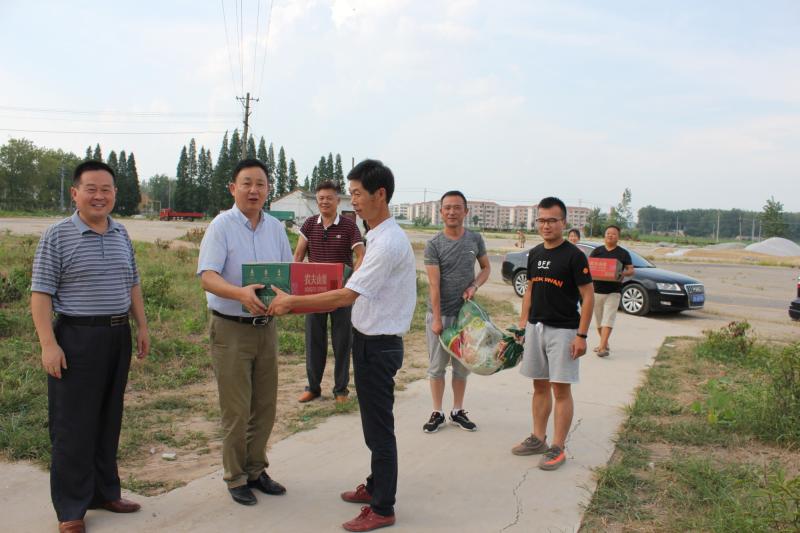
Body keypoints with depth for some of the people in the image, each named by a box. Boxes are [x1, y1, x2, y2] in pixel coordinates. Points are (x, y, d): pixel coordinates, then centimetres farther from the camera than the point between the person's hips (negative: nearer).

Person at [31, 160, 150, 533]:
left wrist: (142, 327, 13)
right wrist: (48, 344, -16)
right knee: (73, 426, 2)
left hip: (119, 336, 6)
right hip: (77, 338, -5)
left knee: (109, 421, 14)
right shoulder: (57, 236, -7)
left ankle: (105, 492, 29)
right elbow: (41, 294, -10)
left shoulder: (121, 235, 10)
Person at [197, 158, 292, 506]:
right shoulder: (221, 226, -10)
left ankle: (255, 470, 30)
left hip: (266, 326, 5)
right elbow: (207, 277, -20)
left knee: (265, 406, 13)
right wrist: (241, 293, -38)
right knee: (236, 411, 2)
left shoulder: (275, 228, 6)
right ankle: (235, 478, 19)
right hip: (230, 329, -5)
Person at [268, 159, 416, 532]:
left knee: (379, 427, 2)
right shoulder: (379, 237, 10)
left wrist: (292, 302, -18)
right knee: (375, 423, 22)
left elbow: (346, 296, -24)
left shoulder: (388, 242, -22)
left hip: (378, 345, -10)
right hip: (371, 340, 10)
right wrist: (295, 303, 11)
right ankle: (376, 486, 38)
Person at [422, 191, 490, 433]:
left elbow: (486, 268, 15)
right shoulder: (434, 245, -8)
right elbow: (434, 285, -11)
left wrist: (474, 286, -6)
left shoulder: (475, 239, 2)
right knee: (437, 366, 6)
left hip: (465, 312, 3)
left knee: (462, 365, 12)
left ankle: (458, 411, 26)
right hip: (439, 314, -3)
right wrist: (437, 319, -14)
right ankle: (437, 413, 18)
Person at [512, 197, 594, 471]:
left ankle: (557, 448, 7)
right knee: (540, 386, 13)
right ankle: (538, 439, 24)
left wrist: (581, 335, -15)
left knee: (561, 389, -1)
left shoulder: (573, 255, -10)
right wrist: (522, 323, 11)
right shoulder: (534, 254, 9)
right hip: (535, 327, 6)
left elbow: (588, 297, -10)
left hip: (563, 330, -6)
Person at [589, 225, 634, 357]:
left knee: (608, 319, -13)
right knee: (599, 319, 9)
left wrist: (623, 274, -16)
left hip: (613, 292, -3)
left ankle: (602, 347, -19)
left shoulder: (623, 253, 6)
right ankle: (604, 344, 24)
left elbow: (631, 270, 6)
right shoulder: (597, 251, 11)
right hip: (597, 290, 3)